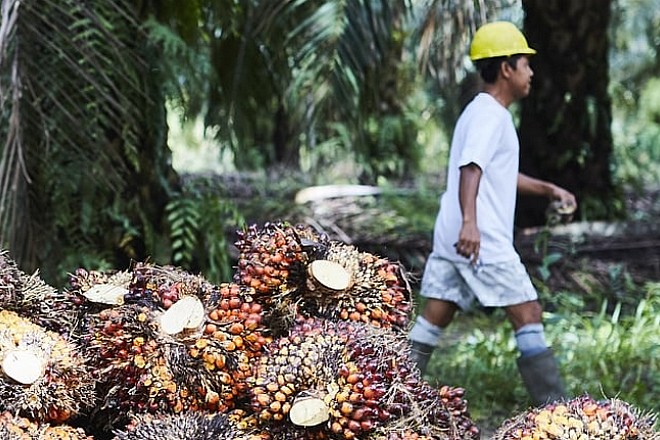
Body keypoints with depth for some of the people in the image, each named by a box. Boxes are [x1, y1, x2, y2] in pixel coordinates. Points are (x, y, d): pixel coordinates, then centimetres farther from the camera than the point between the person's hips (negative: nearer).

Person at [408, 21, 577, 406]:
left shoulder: (481, 112, 22)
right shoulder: (490, 115, -10)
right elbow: (470, 168, -26)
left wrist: (548, 189, 29)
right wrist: (469, 221, -40)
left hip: (452, 239, 10)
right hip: (483, 242, -9)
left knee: (432, 323, 7)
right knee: (528, 316, -3)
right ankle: (555, 410, 0)